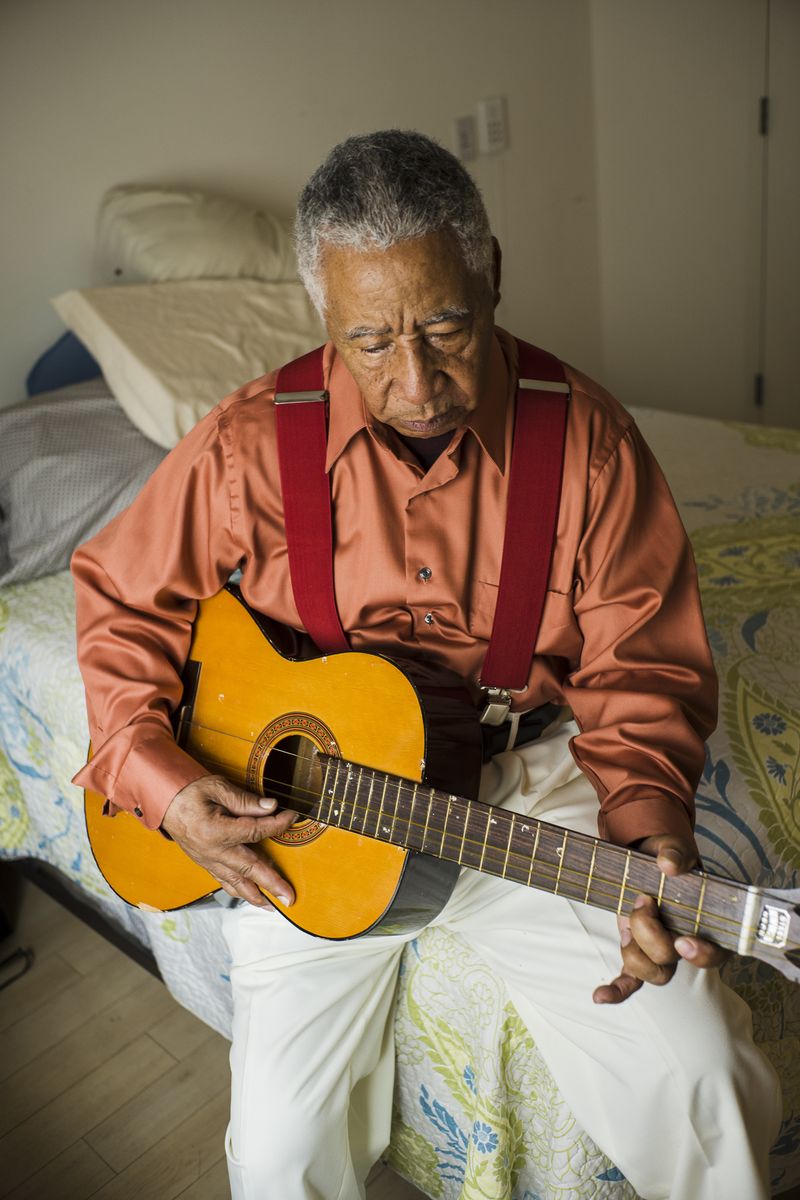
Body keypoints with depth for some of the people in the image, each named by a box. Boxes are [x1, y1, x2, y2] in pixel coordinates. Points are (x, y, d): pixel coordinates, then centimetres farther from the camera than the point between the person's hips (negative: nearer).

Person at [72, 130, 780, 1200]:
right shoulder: (253, 445, -10)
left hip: (532, 786, 1)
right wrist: (158, 778, -10)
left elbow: (640, 663, -5)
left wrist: (647, 819, -22)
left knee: (702, 1086, -8)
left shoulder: (584, 435, -9)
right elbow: (119, 598, 3)